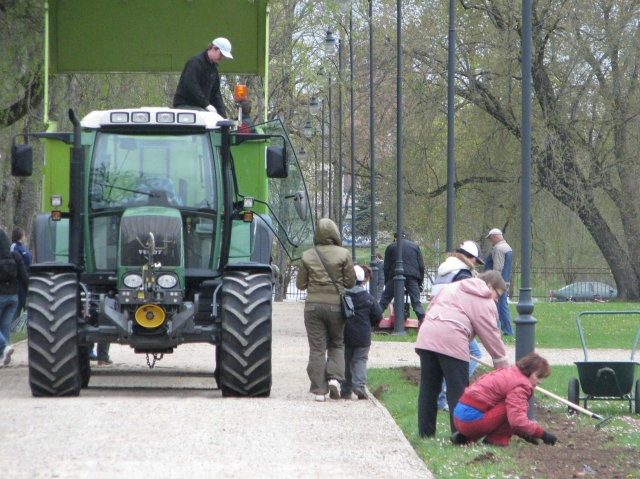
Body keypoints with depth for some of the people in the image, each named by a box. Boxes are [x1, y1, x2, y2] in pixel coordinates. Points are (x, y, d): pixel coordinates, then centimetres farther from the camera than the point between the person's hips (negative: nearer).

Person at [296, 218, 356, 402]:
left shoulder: (307, 256, 2)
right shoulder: (343, 254, -3)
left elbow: (300, 284, 6)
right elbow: (351, 282, -1)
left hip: (313, 305, 1)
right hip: (335, 304, -1)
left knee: (317, 348, 3)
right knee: (337, 345, 15)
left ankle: (319, 390, 0)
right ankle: (335, 377, -6)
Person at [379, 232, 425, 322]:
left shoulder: (391, 247, 16)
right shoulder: (415, 246, 21)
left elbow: (386, 267, 12)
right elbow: (421, 266, 15)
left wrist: (386, 282, 17)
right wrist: (420, 283, 17)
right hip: (412, 277, 1)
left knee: (384, 301, 7)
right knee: (416, 302, 2)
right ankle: (423, 321, -15)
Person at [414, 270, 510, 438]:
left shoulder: (453, 287, 28)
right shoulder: (484, 300, 9)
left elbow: (431, 308, 27)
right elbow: (491, 336, 5)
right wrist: (504, 367, 11)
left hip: (426, 336, 6)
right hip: (451, 341, -6)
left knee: (428, 389, 12)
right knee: (458, 392, -1)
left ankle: (425, 432, 17)